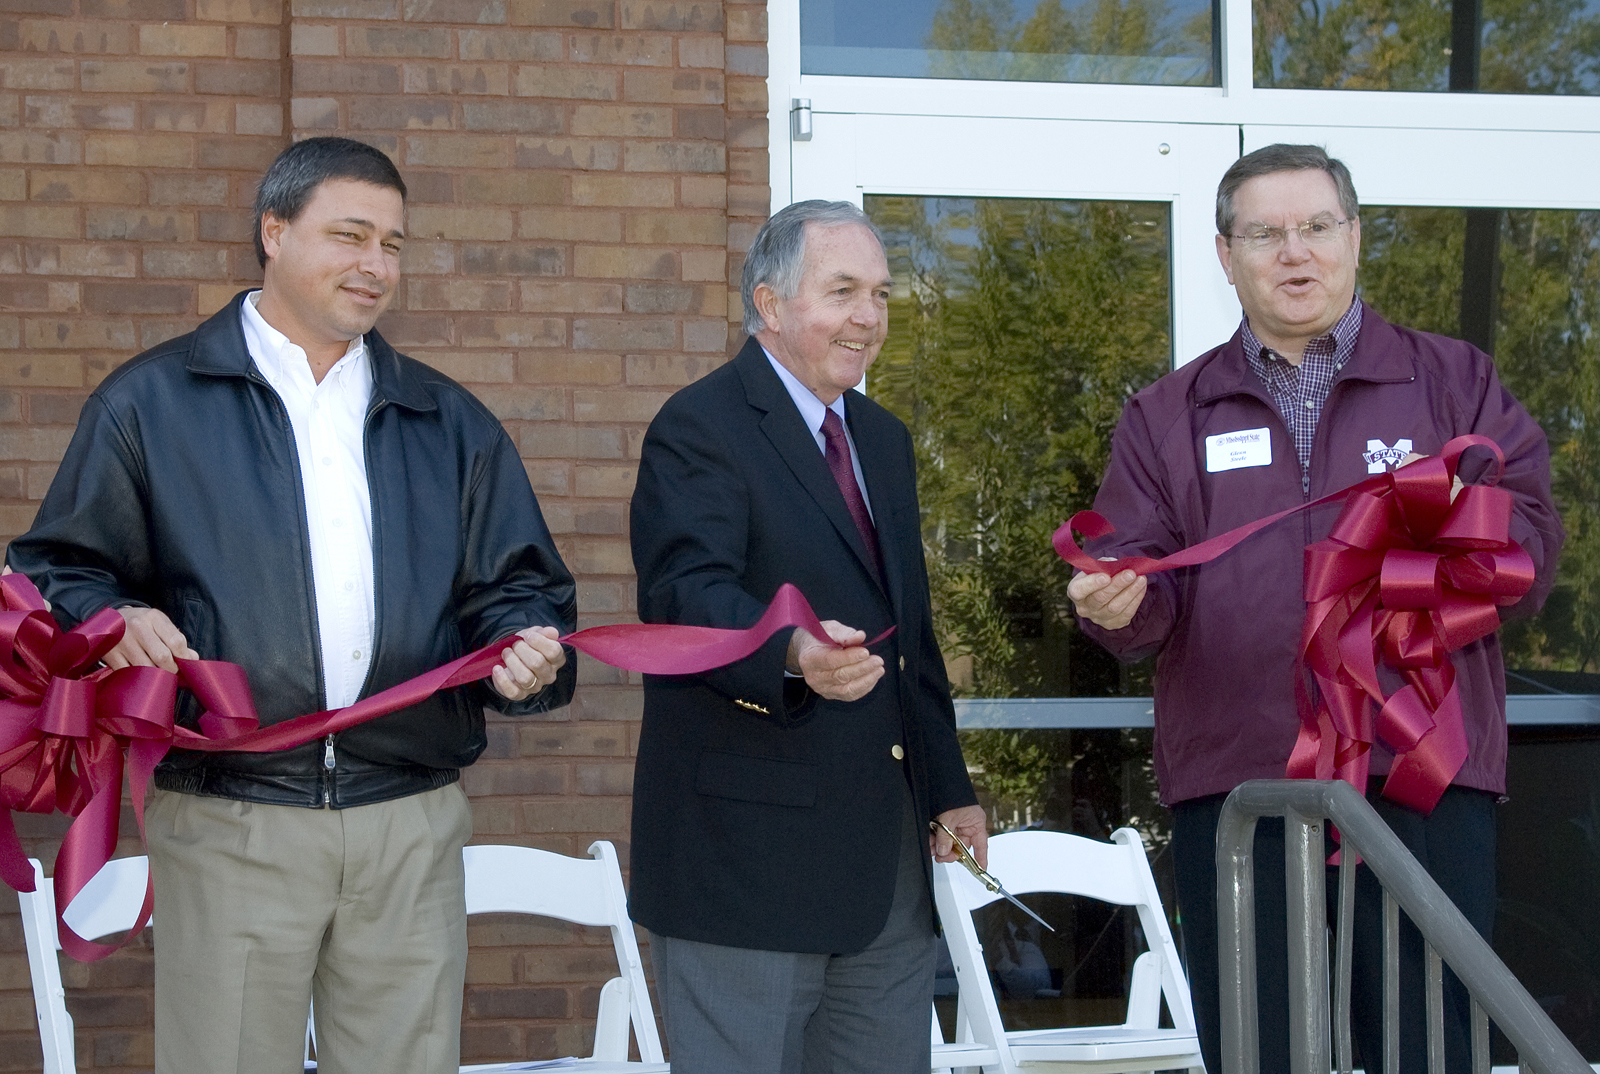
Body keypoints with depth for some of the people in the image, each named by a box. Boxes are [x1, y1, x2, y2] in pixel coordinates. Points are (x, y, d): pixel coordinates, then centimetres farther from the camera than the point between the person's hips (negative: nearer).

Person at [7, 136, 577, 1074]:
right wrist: (112, 623, -14)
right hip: (229, 827, -2)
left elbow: (516, 588, 16)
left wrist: (524, 648, -6)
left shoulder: (450, 424, 16)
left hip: (412, 828, 3)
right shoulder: (152, 403, 7)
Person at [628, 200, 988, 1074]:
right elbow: (687, 592, -26)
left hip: (887, 849, 8)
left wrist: (947, 788, 18)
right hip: (747, 847, -8)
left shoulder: (883, 439, 18)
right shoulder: (699, 429, -9)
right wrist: (792, 654, -45)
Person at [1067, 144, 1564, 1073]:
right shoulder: (1170, 417, 17)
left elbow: (1532, 550, 6)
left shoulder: (1454, 384, 14)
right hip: (1233, 782, 1)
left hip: (1424, 782, -1)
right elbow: (1150, 600, 10)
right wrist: (1118, 605, -14)